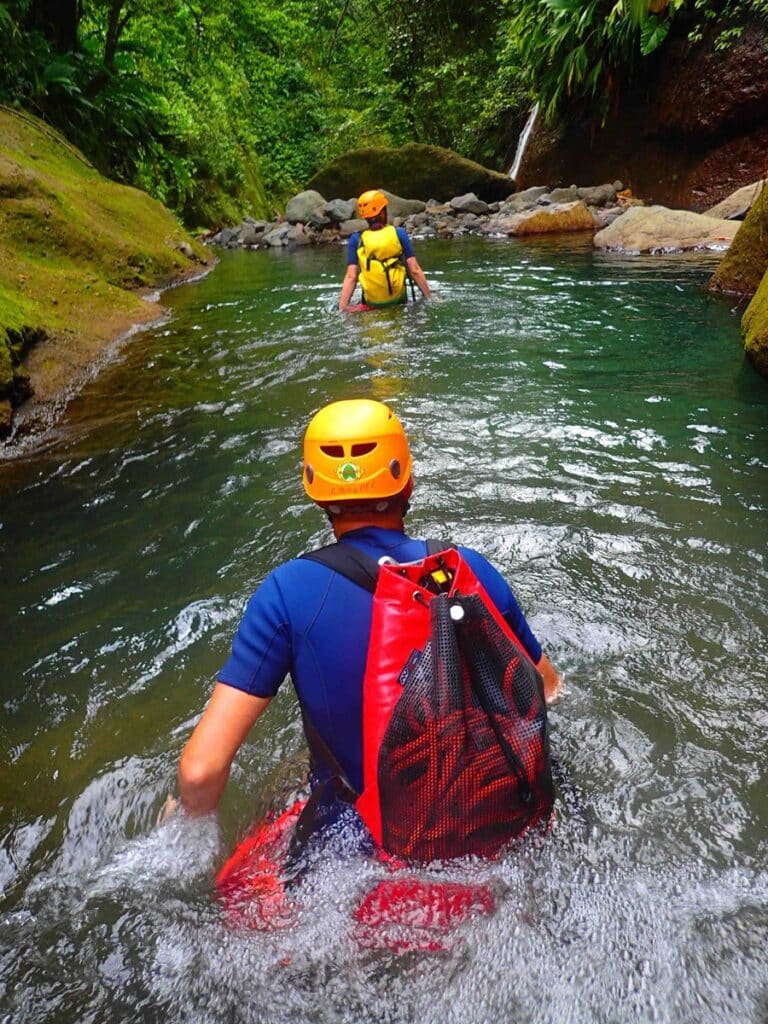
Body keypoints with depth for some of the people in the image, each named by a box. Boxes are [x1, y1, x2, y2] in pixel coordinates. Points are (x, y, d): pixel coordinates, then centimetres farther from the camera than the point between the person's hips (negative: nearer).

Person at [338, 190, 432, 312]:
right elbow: (415, 271, -7)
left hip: (371, 303, 0)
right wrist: (430, 298, 0)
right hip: (398, 300, 0)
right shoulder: (399, 234, -3)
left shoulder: (356, 240, -2)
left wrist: (342, 308, -10)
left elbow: (351, 277, -9)